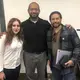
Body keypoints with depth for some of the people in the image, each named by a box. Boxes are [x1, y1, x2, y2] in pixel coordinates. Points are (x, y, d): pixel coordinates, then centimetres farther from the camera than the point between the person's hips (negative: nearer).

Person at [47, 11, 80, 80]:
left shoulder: (70, 31, -9)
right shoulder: (49, 32, 6)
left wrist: (73, 59, -16)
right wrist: (49, 59, 11)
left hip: (67, 65, -4)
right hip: (54, 66, 5)